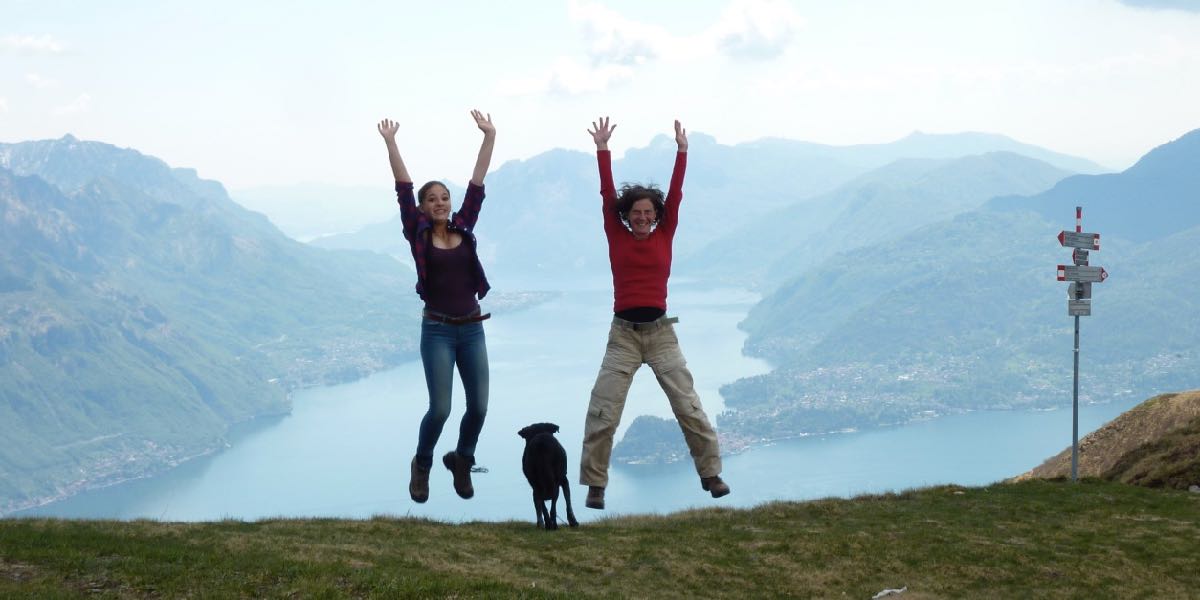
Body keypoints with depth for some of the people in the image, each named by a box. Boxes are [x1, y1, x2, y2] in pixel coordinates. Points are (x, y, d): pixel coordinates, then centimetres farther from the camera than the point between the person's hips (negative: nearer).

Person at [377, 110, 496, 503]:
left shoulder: (463, 229, 6)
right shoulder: (418, 235, -1)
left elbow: (477, 185, 3)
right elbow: (404, 190, -8)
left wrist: (489, 137, 0)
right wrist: (390, 144, -15)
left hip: (472, 329, 4)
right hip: (438, 331, -3)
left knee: (479, 407, 2)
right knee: (440, 408, -9)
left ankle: (461, 461, 29)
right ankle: (422, 465, 18)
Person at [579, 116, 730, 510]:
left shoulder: (664, 236, 6)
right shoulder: (617, 237, 3)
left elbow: (675, 195, 2)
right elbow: (607, 194, -1)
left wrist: (682, 151, -3)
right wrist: (603, 149, -5)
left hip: (661, 332, 1)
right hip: (623, 334, -1)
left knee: (688, 406, 0)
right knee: (603, 411, -5)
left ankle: (711, 474, 10)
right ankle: (595, 484, 3)